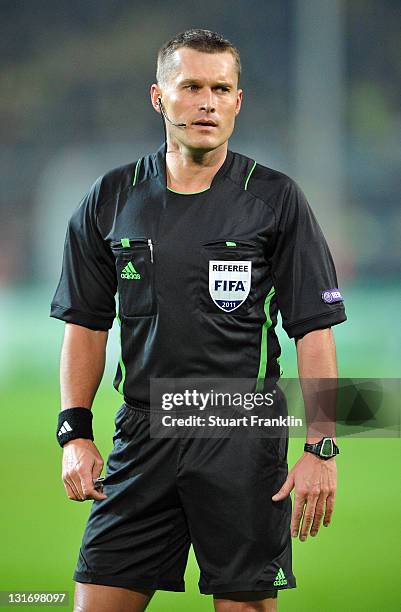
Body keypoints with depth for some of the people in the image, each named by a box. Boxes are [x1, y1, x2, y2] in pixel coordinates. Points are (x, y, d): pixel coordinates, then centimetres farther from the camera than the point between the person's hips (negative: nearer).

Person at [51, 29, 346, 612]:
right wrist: (75, 432, 3)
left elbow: (315, 331, -2)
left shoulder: (275, 199, 0)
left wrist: (321, 450, -9)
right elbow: (86, 323, 13)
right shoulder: (112, 199, 8)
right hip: (142, 436, 2)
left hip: (242, 439, -2)